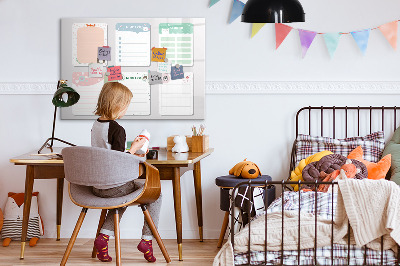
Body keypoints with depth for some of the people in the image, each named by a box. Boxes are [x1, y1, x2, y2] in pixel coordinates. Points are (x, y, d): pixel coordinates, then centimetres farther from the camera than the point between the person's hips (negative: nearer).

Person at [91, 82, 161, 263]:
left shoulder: (95, 125, 6)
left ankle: (104, 236, 18)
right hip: (114, 186, -8)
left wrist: (130, 154, 20)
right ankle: (147, 239, 9)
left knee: (123, 195, 36)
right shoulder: (117, 129, -20)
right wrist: (134, 148, -8)